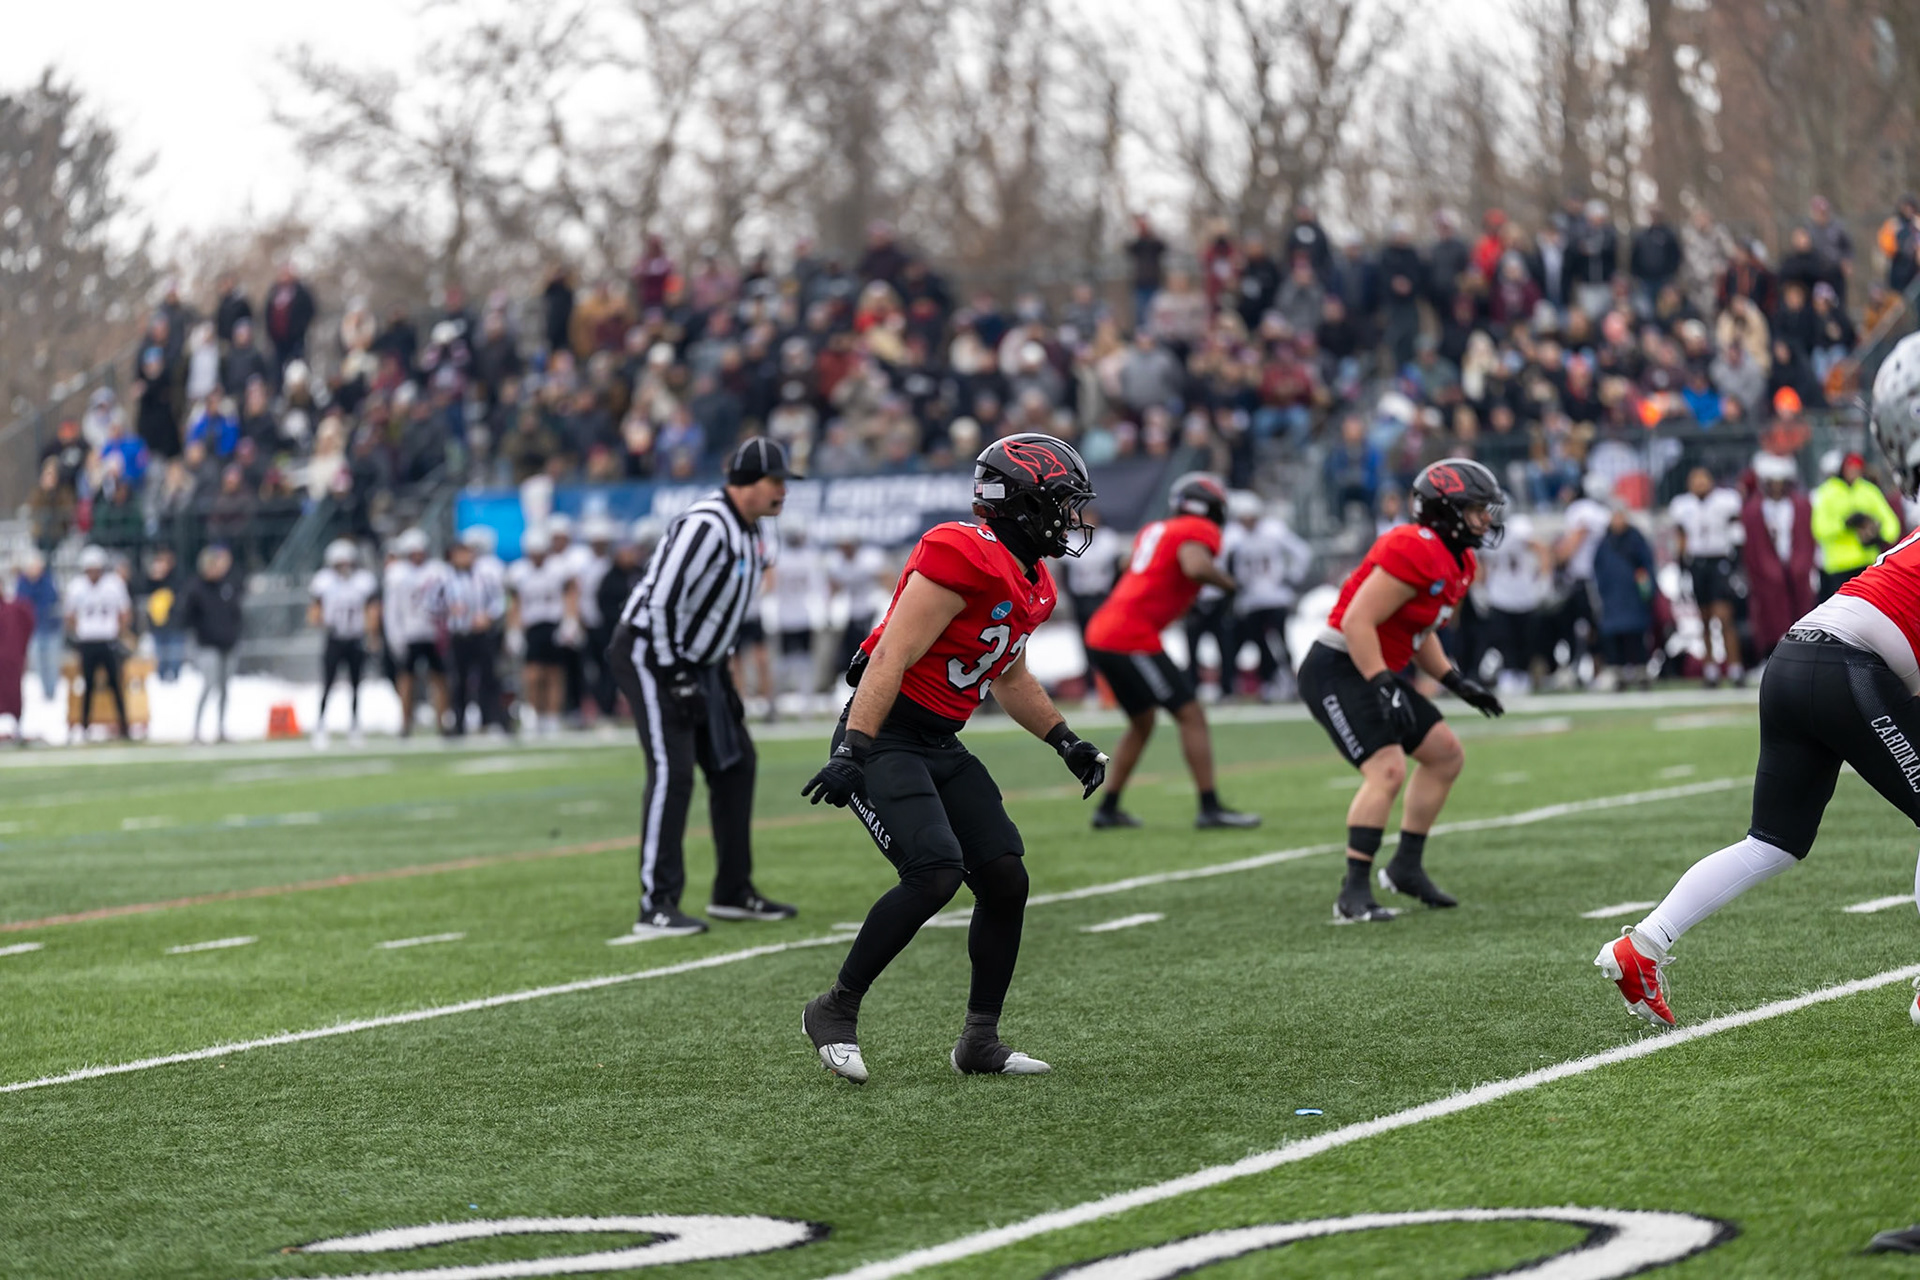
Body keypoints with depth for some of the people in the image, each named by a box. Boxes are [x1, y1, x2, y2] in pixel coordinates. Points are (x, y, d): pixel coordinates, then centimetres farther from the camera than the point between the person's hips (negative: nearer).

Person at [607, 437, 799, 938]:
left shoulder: (749, 533, 10)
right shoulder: (706, 527, -22)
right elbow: (663, 601, -26)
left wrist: (722, 682, 15)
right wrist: (675, 679, -23)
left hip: (695, 661, 10)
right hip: (650, 653, -10)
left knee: (734, 764, 11)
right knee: (672, 772, -16)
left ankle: (733, 892, 21)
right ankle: (657, 907, -16)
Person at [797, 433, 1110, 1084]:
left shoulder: (1030, 585, 11)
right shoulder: (964, 559, -19)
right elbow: (892, 657, -24)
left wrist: (1066, 742, 23)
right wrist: (853, 750, -29)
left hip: (942, 748, 10)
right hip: (885, 738, -10)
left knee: (1005, 878, 2)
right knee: (934, 873, -23)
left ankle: (980, 1041, 13)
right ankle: (835, 1011, -8)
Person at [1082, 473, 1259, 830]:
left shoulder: (1154, 530, 19)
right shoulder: (1200, 532, -4)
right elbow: (1195, 566, -24)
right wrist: (1228, 582, -6)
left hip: (1100, 634, 9)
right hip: (1132, 637, -9)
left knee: (1142, 722, 23)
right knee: (1191, 716, -3)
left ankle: (1108, 809, 26)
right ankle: (1210, 807, -7)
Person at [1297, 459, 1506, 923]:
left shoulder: (1457, 563, 11)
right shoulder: (1416, 553, -22)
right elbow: (1357, 621, -26)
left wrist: (1455, 681, 13)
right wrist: (1382, 687, -28)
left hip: (1376, 672, 11)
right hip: (1338, 671, -11)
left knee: (1446, 755, 14)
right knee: (1387, 770, -23)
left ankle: (1407, 867, 21)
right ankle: (1354, 895, -21)